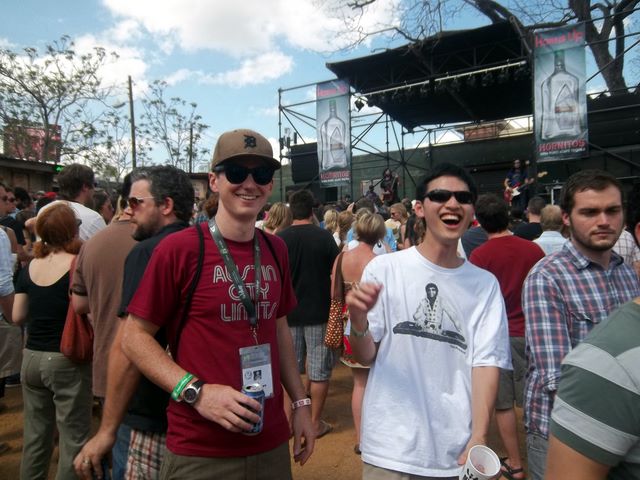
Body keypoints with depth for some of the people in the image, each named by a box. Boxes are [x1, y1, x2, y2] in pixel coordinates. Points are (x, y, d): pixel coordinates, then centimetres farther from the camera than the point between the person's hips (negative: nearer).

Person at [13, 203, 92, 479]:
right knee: (73, 438, 6)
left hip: (32, 358, 6)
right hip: (67, 361, -6)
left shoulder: (29, 267, 3)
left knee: (35, 435, 20)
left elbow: (17, 316, 9)